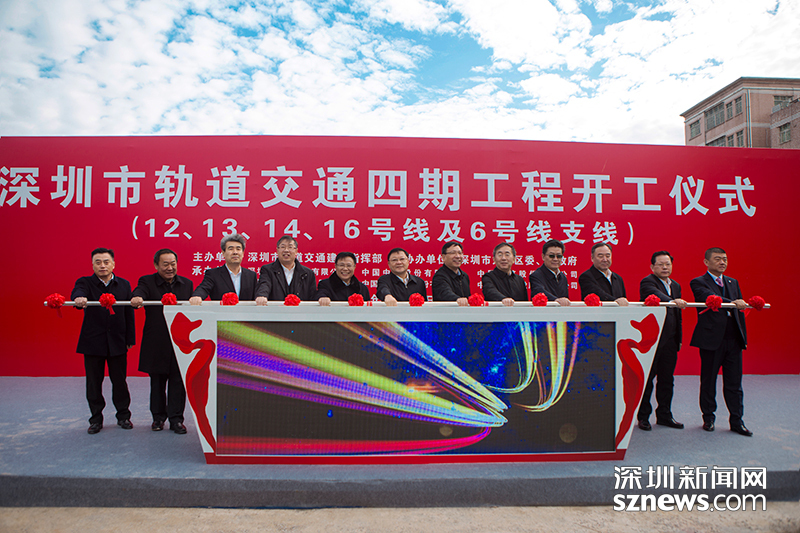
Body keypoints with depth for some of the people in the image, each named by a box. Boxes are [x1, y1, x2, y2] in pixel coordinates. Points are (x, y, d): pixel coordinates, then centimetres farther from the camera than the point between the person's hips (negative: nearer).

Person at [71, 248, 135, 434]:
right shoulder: (85, 282, 0)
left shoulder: (124, 285, 6)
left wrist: (130, 339, 3)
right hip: (92, 342, -1)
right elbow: (78, 293, -25)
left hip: (117, 342, 1)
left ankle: (123, 416, 23)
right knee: (94, 382, 8)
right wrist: (78, 299, -50)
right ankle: (96, 419, 23)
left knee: (119, 381, 8)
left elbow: (129, 314, 6)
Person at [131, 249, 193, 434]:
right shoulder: (147, 281, 0)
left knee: (178, 382, 3)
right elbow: (139, 292, -22)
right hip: (156, 343, -1)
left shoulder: (187, 284, 9)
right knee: (157, 382, 12)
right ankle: (158, 417, 29)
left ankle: (176, 419, 14)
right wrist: (136, 298, -46)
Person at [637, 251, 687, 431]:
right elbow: (656, 295, -30)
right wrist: (672, 301, -49)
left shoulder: (675, 286, 16)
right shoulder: (647, 282, -7)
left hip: (670, 341, 7)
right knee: (647, 379, 1)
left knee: (667, 379, 13)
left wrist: (679, 338, 17)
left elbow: (678, 315, 20)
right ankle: (643, 416, 12)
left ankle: (664, 415, 25)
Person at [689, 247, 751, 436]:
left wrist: (743, 336, 13)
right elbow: (710, 298, -23)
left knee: (734, 383, 9)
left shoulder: (733, 282, 16)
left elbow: (739, 310, 17)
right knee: (708, 382, 6)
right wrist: (733, 303, -37)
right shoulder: (698, 282, -3)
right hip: (711, 339, -5)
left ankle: (737, 421, 19)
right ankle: (708, 418, 20)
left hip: (734, 339, 5)